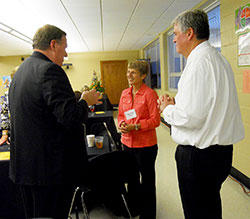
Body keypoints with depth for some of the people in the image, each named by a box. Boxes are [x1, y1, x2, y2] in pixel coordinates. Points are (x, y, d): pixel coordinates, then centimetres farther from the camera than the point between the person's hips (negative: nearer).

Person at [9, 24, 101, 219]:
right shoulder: (50, 70, -19)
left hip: (23, 165, 10)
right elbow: (70, 117, -27)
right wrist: (86, 101, -7)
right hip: (51, 167, -10)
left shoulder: (21, 70, 12)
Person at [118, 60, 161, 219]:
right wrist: (121, 124, -7)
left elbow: (155, 120, -13)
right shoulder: (125, 93, 7)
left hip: (146, 144, -6)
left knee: (147, 179, 9)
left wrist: (135, 126, -21)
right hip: (127, 142, 7)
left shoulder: (150, 94, -12)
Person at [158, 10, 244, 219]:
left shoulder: (199, 61, -20)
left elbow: (191, 117, -26)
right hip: (219, 149, 10)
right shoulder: (218, 58, 12)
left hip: (199, 155, -10)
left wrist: (167, 109, -7)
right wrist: (176, 104, 8)